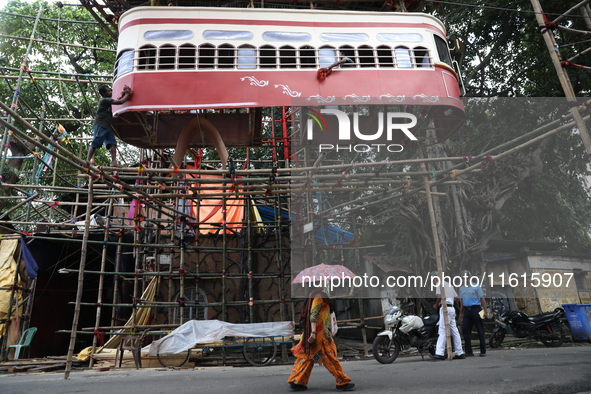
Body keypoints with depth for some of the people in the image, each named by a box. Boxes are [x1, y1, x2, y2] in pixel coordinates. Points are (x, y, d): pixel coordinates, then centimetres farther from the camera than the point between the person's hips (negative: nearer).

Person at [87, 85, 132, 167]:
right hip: (100, 126, -8)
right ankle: (88, 160, -6)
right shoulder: (104, 100, -8)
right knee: (95, 144, -8)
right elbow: (120, 102, -14)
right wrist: (127, 94, -1)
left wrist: (123, 95, 15)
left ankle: (114, 162, -15)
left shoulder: (107, 100, 20)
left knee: (113, 144, -7)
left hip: (108, 127, 8)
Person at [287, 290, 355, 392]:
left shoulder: (321, 296, 17)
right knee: (330, 357, -1)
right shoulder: (318, 296, -14)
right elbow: (313, 315, -22)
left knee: (306, 357, 10)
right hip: (320, 333, -10)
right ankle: (342, 382, 7)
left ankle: (296, 382, 12)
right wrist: (313, 332, -29)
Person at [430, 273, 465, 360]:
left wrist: (436, 305, -1)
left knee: (443, 331, -12)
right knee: (454, 331, 9)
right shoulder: (449, 284, 22)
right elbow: (456, 297, 21)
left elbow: (439, 296, -15)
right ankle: (460, 353, 11)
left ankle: (440, 353, -15)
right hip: (452, 308, 9)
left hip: (445, 308, -9)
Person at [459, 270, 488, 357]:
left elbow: (482, 299, -3)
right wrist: (461, 313, 20)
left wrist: (485, 311, -10)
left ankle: (483, 351, 6)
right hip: (466, 311, 5)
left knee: (480, 331, -1)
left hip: (476, 309, -5)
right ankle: (468, 351, 8)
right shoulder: (461, 289, 15)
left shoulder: (476, 287, 0)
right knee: (465, 330, 1)